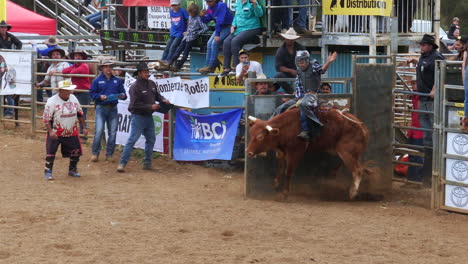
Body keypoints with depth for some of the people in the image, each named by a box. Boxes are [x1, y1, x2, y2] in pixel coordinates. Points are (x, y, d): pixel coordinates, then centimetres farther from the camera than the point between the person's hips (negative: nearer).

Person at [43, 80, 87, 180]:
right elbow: (46, 118, -15)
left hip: (72, 133, 5)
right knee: (51, 151, -9)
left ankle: (72, 170, 28)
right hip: (56, 133, -5)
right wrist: (50, 131, -25)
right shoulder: (52, 101, -15)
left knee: (76, 151, 9)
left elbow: (80, 114, 14)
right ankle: (48, 171, 3)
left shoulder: (73, 98, 3)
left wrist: (84, 127, 10)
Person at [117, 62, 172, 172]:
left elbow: (156, 95, 22)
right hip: (138, 116, -8)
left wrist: (163, 100, 0)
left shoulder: (151, 84, 6)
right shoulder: (135, 87, -17)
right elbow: (135, 104, -21)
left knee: (151, 139, 14)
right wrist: (150, 107, -21)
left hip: (149, 117, 8)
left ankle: (147, 163, 24)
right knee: (132, 139, -11)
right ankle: (122, 163, -10)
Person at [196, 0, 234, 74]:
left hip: (228, 27, -8)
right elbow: (206, 20, 9)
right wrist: (203, 16, -14)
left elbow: (220, 21, -23)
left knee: (215, 43, -20)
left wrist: (217, 35, -24)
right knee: (209, 43, -4)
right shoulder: (210, 8, 3)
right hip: (220, 28, 8)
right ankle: (207, 65, -3)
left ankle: (211, 67, -18)